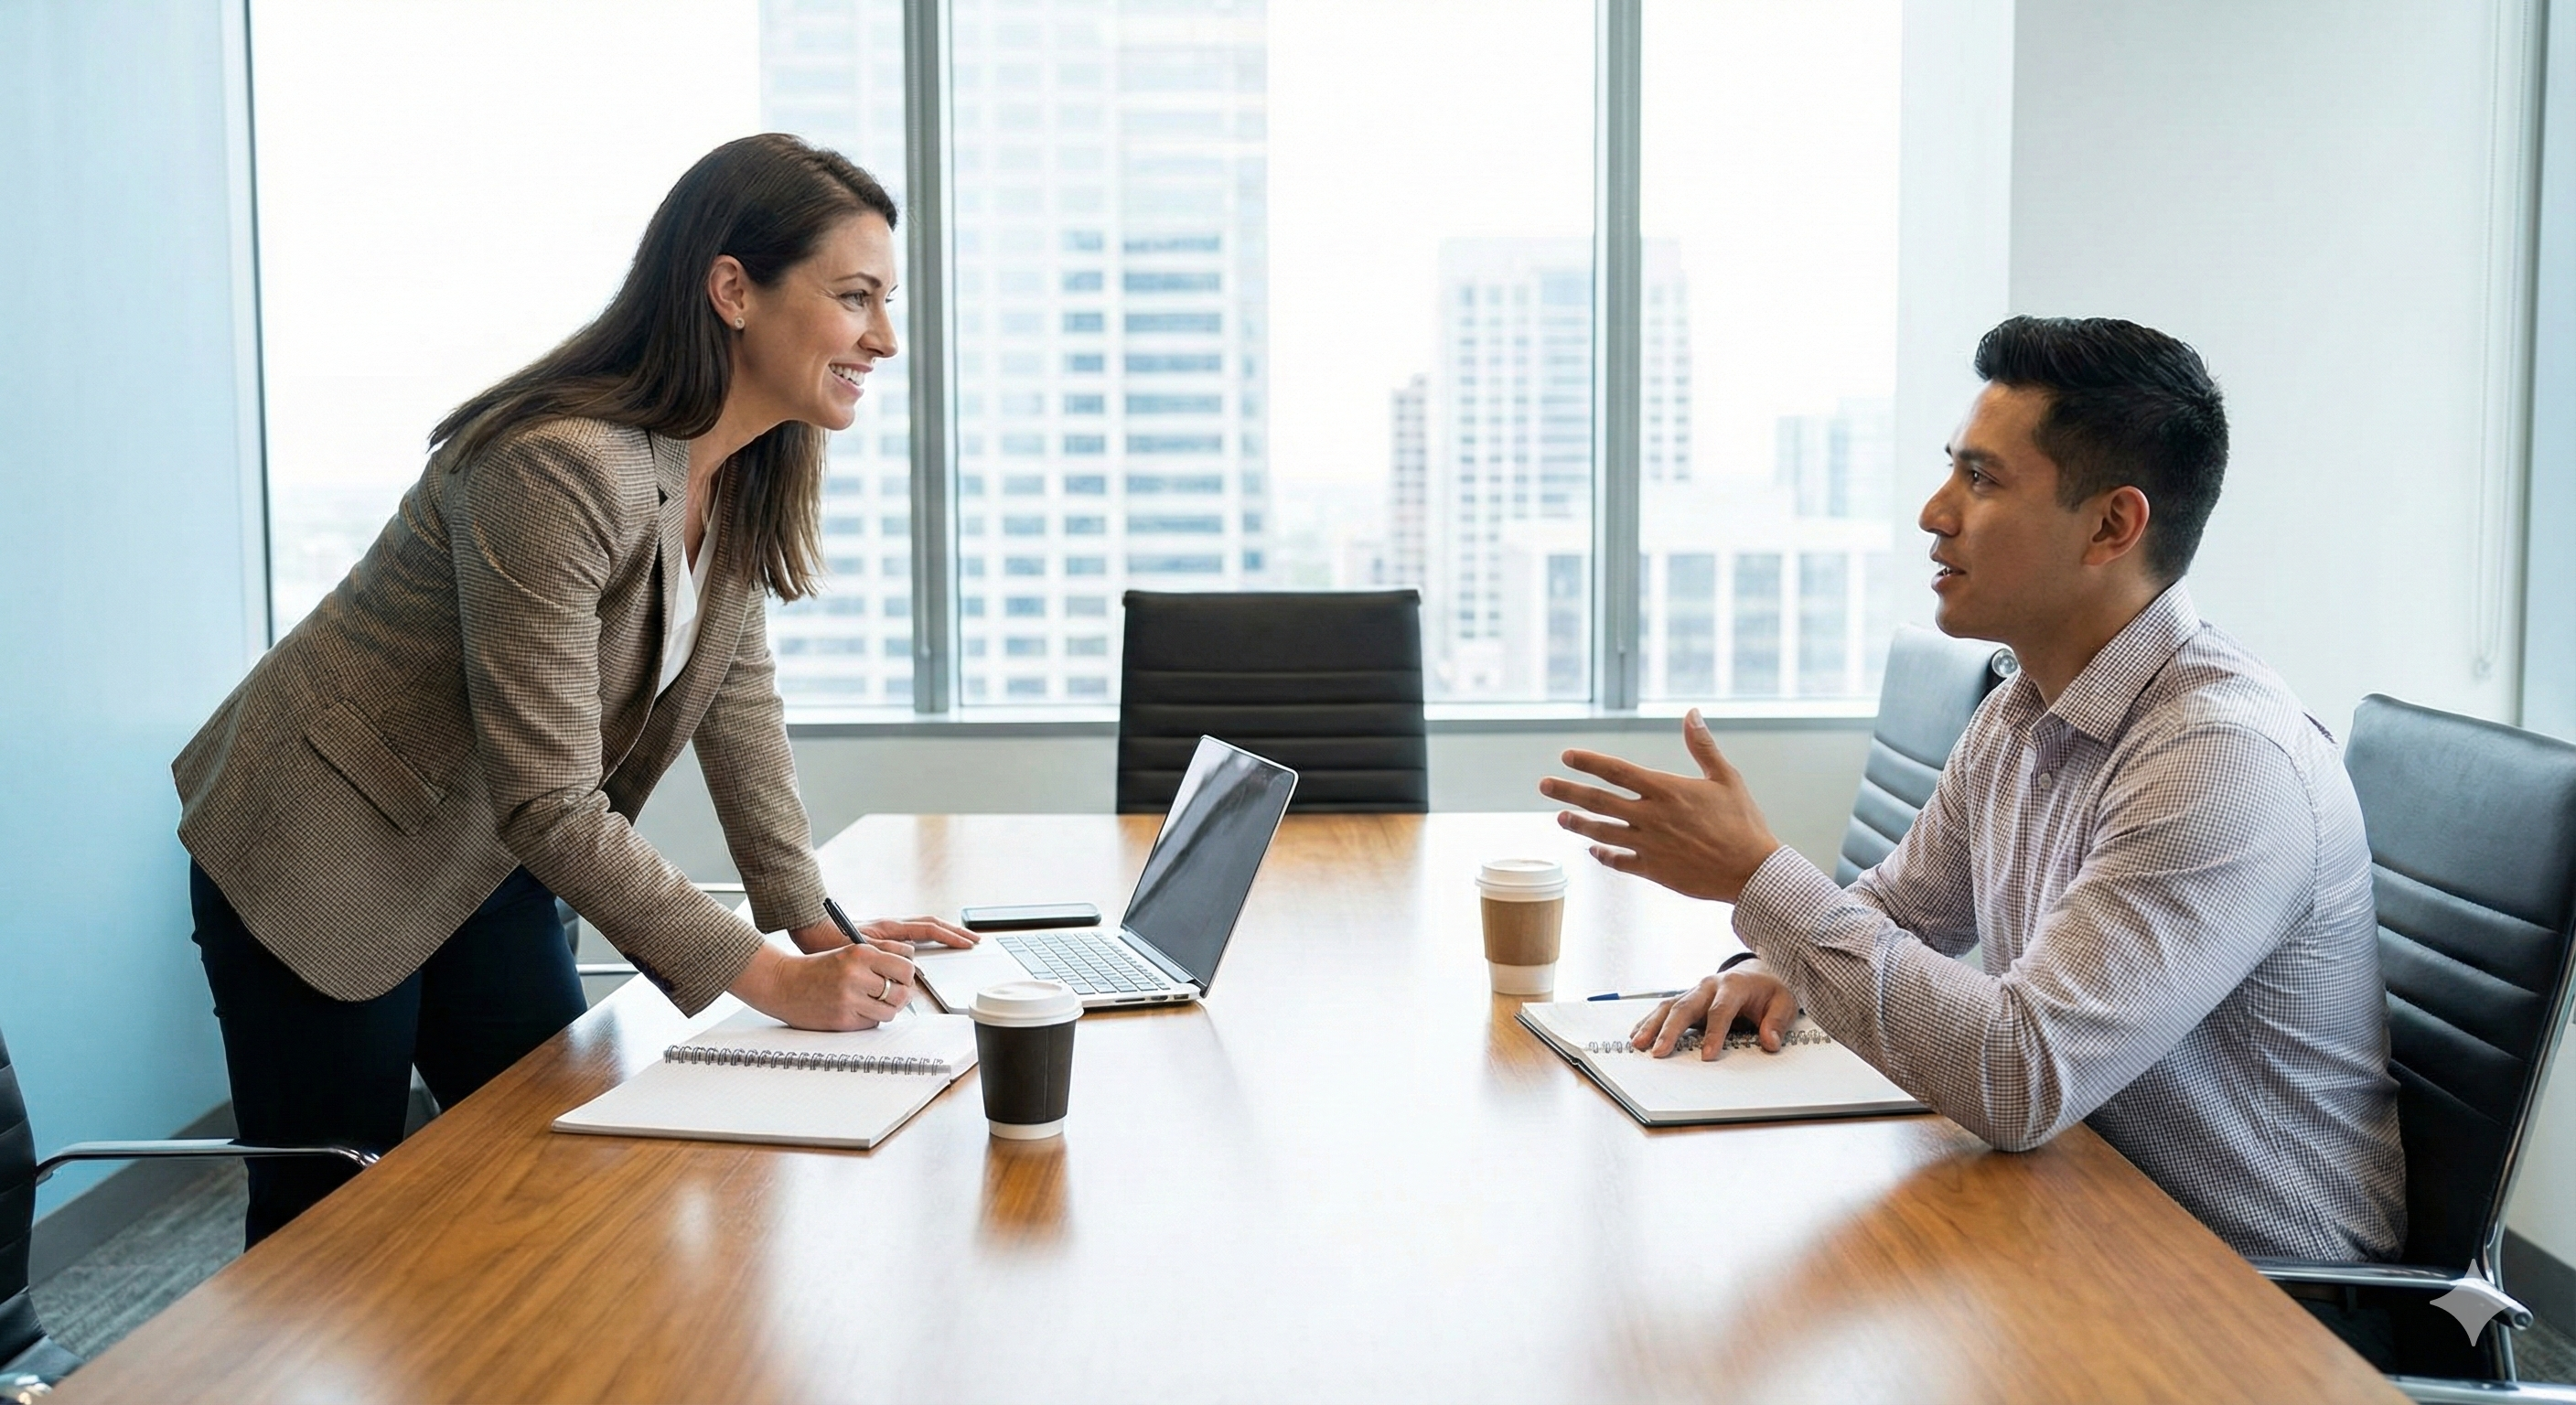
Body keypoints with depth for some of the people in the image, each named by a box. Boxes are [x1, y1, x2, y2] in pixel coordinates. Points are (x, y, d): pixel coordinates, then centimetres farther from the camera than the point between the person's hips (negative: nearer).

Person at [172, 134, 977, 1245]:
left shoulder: (747, 471, -4)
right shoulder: (560, 471, -31)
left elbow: (738, 704, 3)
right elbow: (550, 809, -31)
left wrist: (818, 925, -5)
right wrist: (776, 984, -29)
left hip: (485, 864, 8)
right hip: (321, 860, -8)